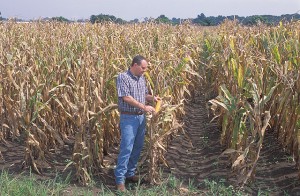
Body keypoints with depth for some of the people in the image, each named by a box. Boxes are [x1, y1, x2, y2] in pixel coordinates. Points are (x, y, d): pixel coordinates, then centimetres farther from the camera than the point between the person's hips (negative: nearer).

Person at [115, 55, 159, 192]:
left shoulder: (142, 78, 10)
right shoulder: (123, 77, -13)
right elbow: (126, 97, -20)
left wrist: (152, 98, -2)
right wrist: (144, 107, -21)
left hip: (141, 117, 8)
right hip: (128, 118, -8)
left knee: (138, 147, 12)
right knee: (126, 148, -9)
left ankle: (130, 174, 26)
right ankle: (120, 179, -1)